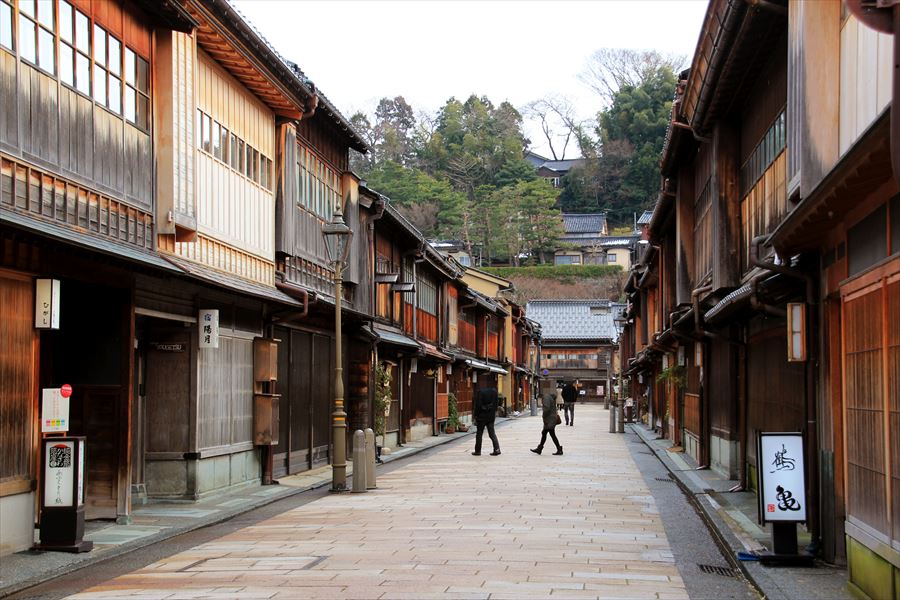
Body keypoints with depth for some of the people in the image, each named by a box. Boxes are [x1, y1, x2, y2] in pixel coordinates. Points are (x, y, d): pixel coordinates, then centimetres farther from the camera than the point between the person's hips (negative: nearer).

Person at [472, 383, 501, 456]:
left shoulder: (480, 392, -15)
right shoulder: (494, 391, 0)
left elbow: (478, 405, -14)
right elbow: (495, 403, 6)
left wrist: (476, 416, -7)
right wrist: (495, 412, 15)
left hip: (482, 416, -4)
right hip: (491, 416, 4)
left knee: (479, 433, 7)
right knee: (492, 433, 10)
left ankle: (478, 451, 13)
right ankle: (497, 449, -2)